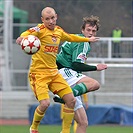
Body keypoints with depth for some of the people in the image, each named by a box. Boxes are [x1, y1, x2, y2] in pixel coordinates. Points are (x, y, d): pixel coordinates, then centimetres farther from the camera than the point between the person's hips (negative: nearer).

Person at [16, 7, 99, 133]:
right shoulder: (40, 29, -12)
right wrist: (22, 38, -56)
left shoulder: (58, 31, 9)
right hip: (39, 73, -7)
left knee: (71, 100, 0)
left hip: (53, 72, 7)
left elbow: (70, 37, 31)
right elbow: (27, 33, -33)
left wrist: (87, 39, 42)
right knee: (45, 103, -22)